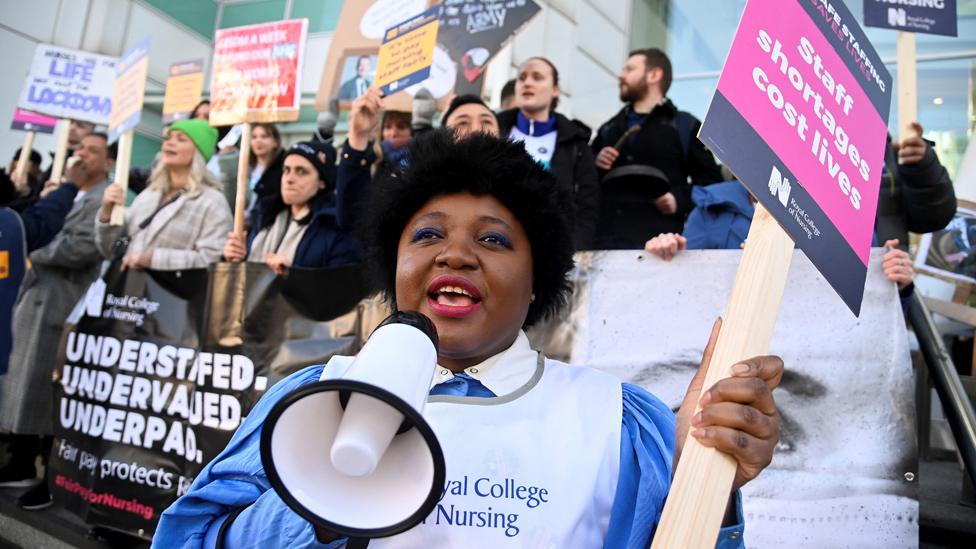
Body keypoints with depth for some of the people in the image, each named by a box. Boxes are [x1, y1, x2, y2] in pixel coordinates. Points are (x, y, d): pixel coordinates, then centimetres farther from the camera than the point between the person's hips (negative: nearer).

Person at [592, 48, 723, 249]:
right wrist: (595, 165, 5)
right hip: (604, 239, 4)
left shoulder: (685, 126, 11)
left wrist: (681, 200, -11)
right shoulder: (609, 129, 26)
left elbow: (710, 180, 6)